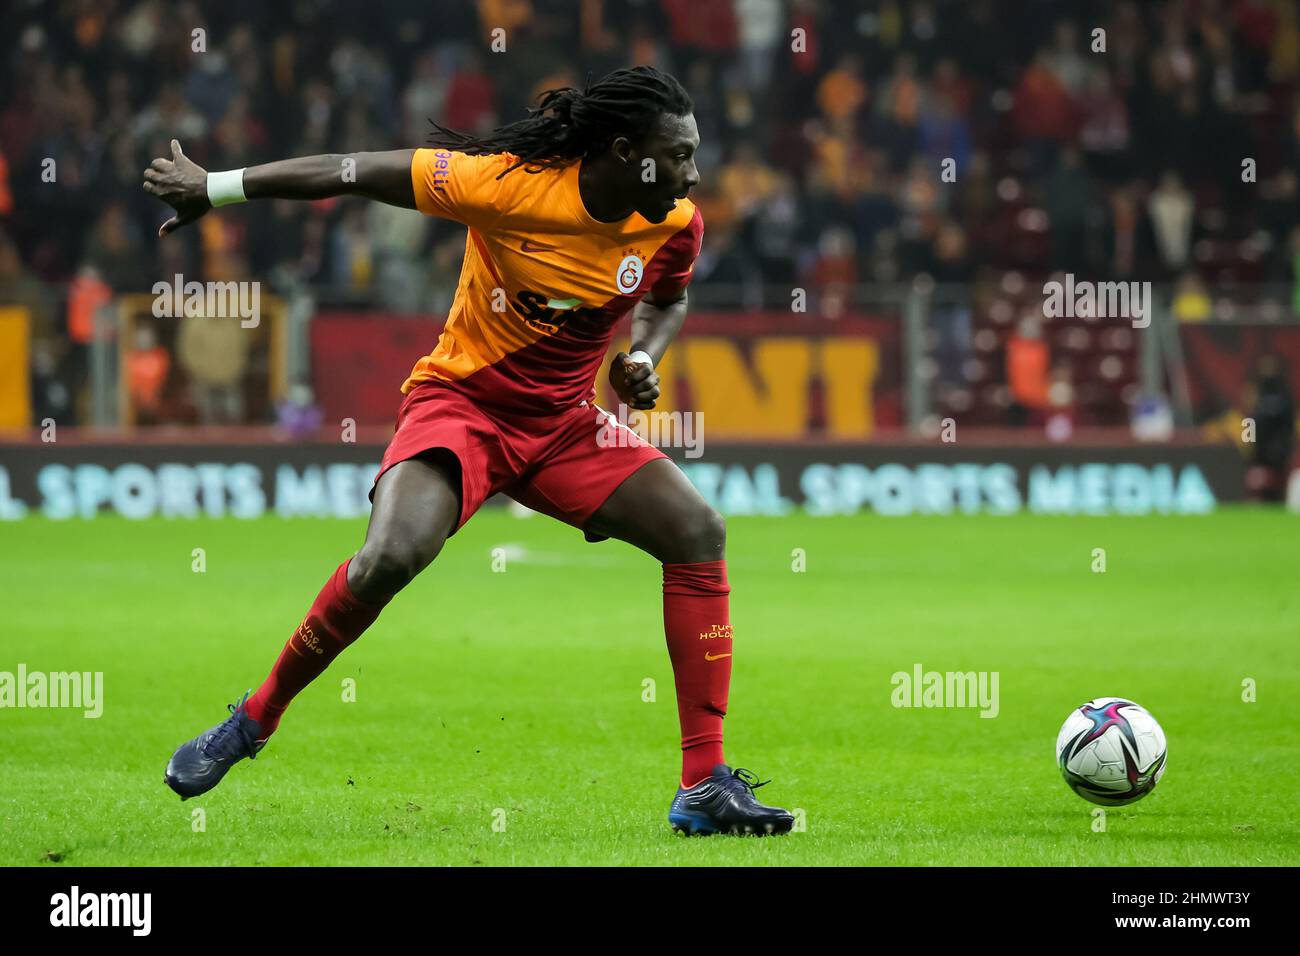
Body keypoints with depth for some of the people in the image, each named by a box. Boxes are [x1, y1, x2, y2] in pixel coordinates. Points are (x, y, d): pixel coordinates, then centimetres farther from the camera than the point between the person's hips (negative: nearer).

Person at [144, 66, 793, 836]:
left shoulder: (675, 224, -7)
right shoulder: (511, 183, -22)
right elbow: (359, 173, -15)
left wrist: (644, 361, -5)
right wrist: (213, 188, -9)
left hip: (562, 423, 5)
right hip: (463, 401, -5)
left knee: (699, 533, -12)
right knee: (395, 553, -31)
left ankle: (704, 788, -9)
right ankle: (253, 721, -8)